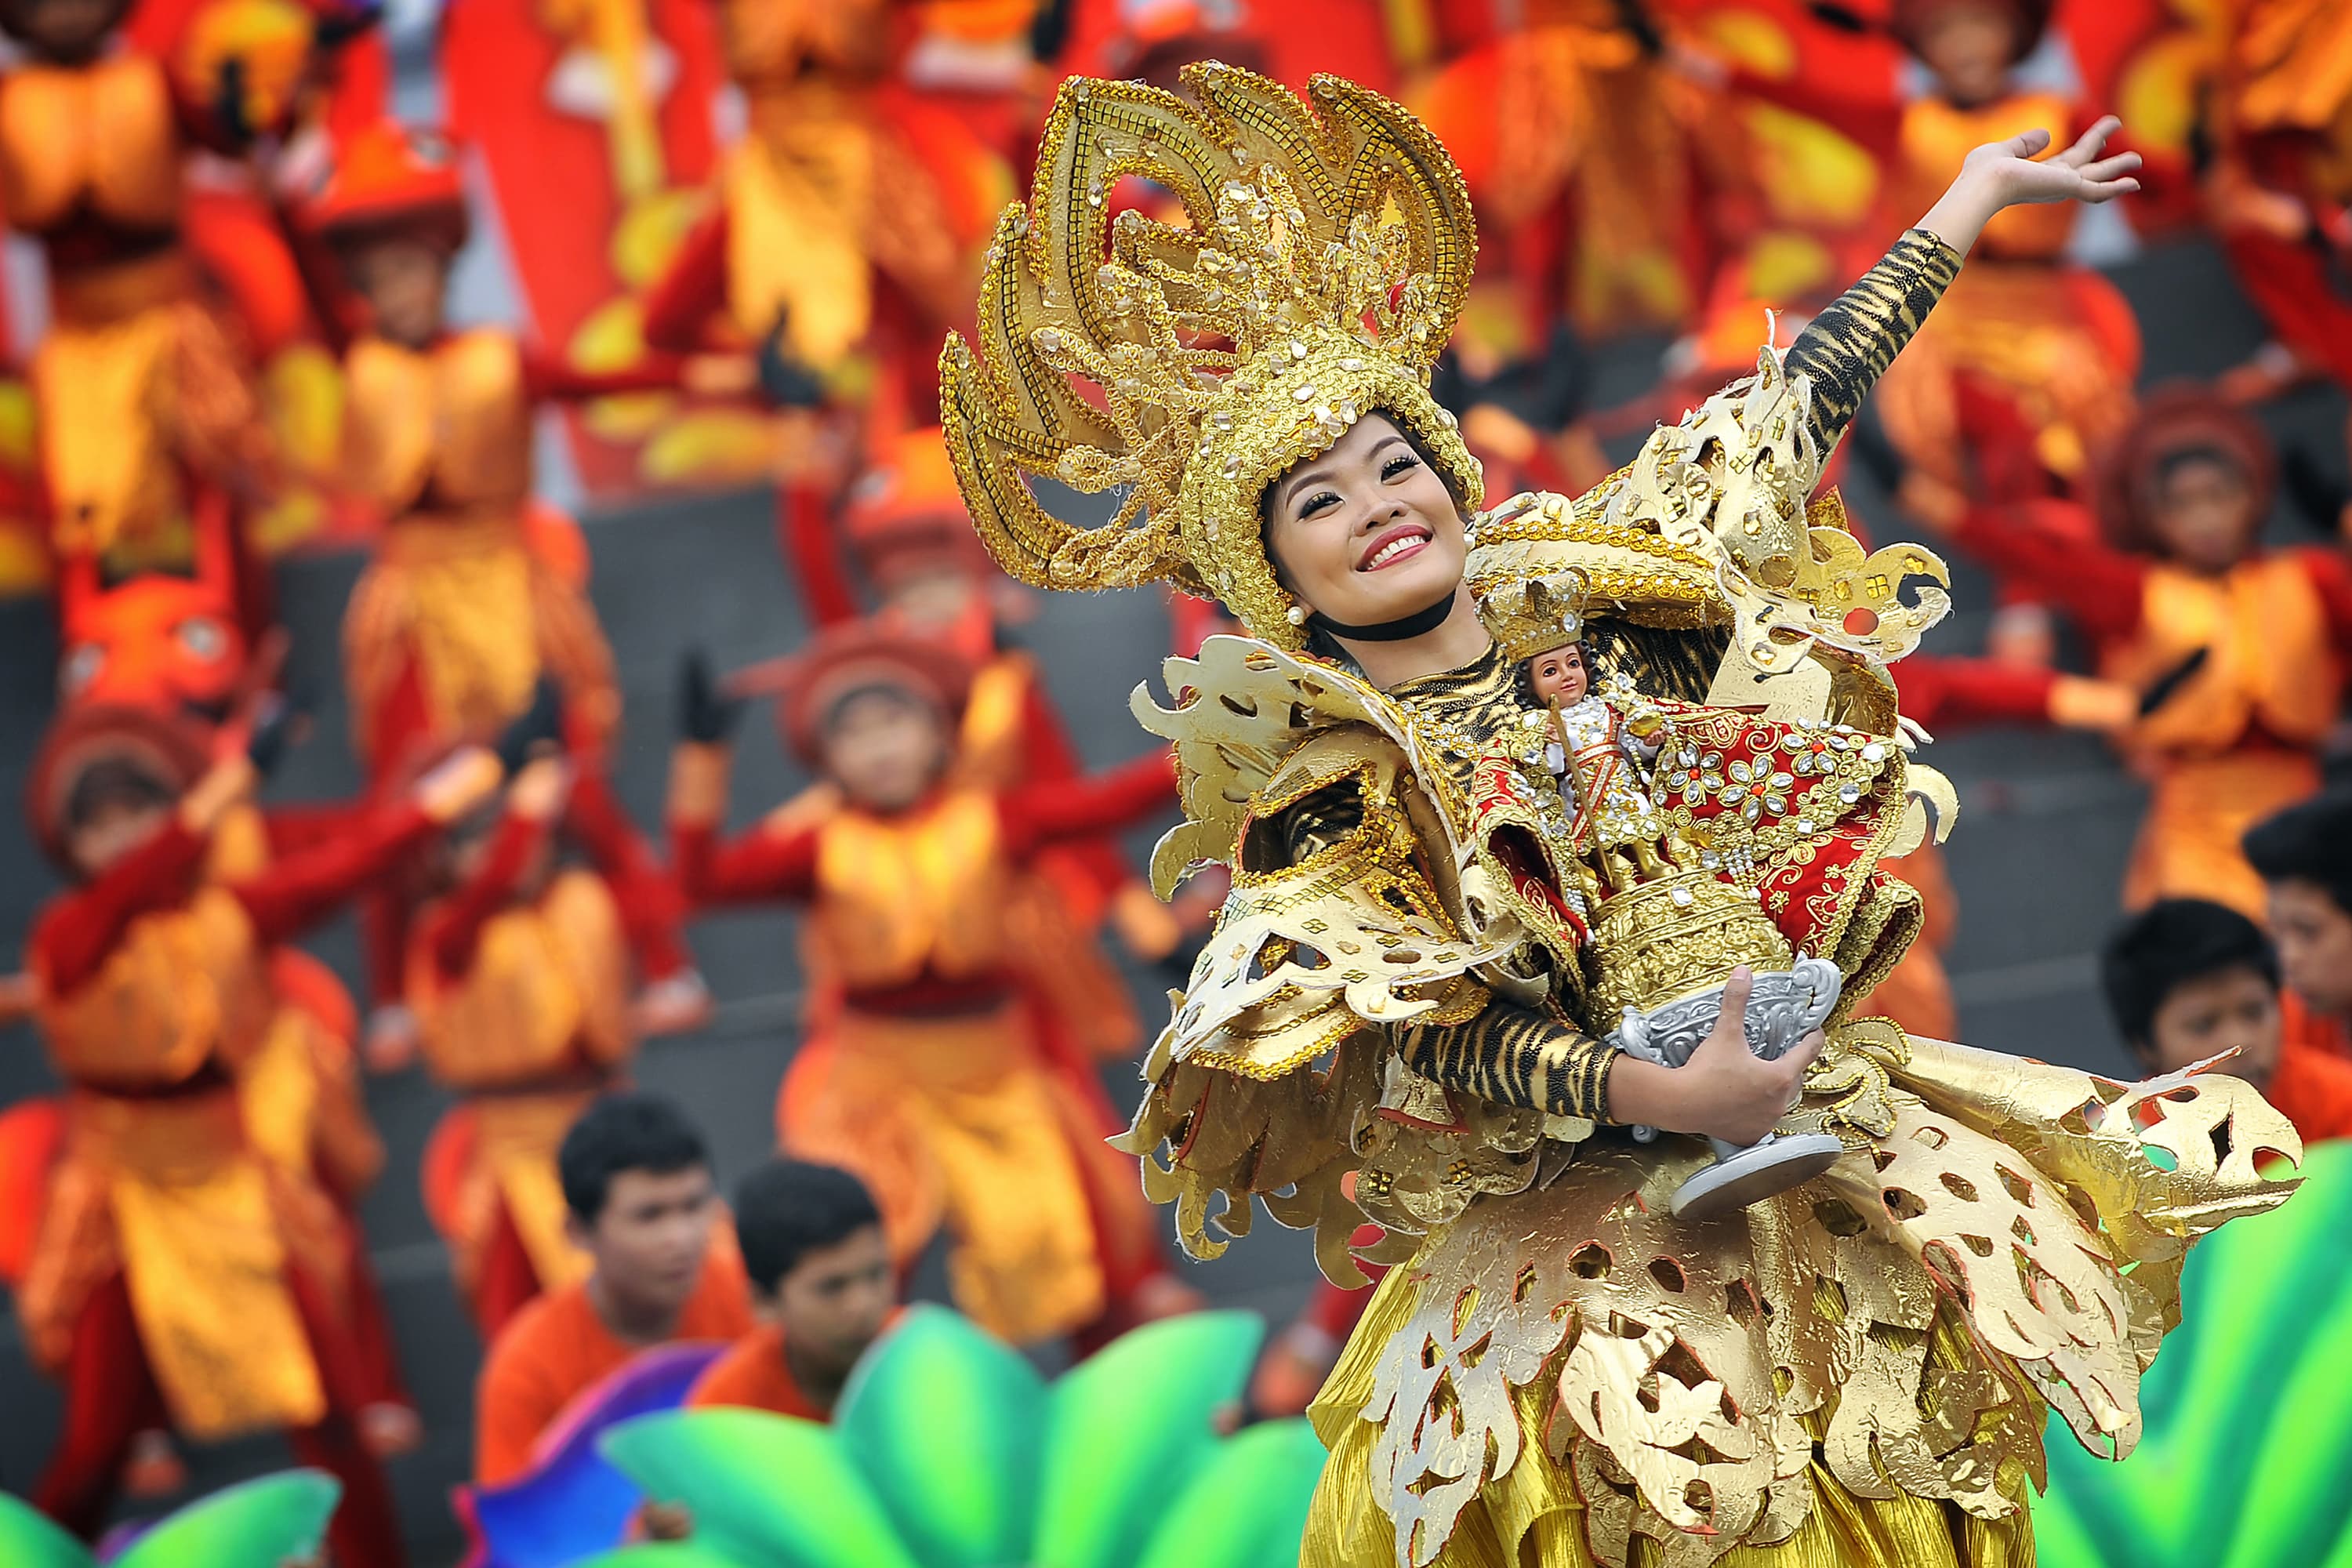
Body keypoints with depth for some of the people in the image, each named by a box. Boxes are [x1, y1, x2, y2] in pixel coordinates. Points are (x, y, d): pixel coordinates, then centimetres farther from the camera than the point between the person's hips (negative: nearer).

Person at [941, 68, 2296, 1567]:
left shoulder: (1601, 590, 3)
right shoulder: (1315, 789, -6)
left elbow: (1802, 400, 12)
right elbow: (1420, 1040, -16)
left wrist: (1970, 200, 19)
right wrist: (1666, 1097, -28)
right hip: (1573, 1219, -3)